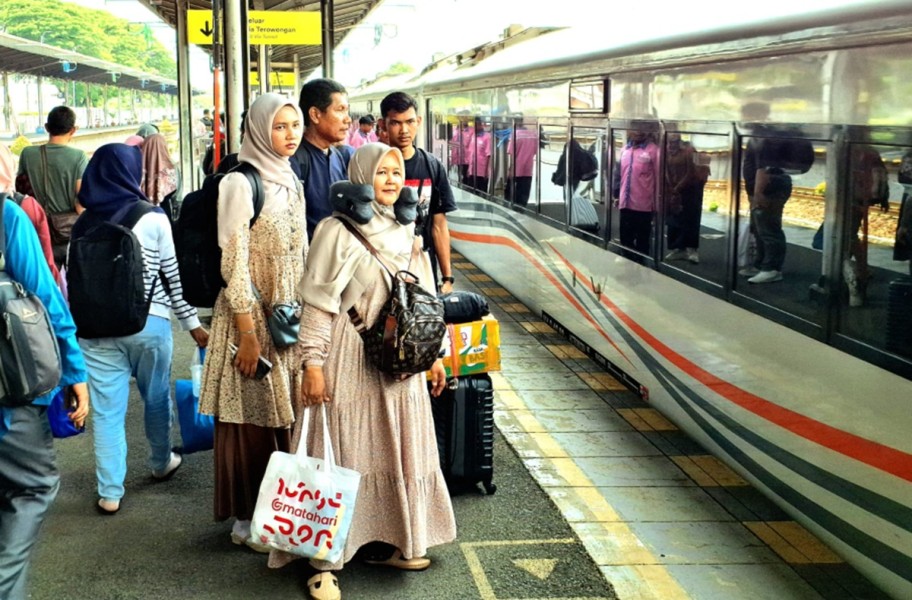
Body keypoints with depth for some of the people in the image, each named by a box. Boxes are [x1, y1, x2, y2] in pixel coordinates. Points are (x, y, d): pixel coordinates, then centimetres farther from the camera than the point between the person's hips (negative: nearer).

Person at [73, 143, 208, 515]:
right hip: (147, 323, -1)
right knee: (156, 398, 19)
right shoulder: (153, 218, -6)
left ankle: (110, 493, 8)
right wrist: (192, 322, 5)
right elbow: (173, 276, -3)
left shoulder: (82, 224, 1)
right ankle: (161, 463, 39)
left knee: (107, 410, 5)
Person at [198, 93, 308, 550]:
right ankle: (247, 519, 15)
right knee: (251, 417, 2)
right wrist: (248, 333, -18)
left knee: (286, 413, 13)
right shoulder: (241, 183, -13)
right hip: (251, 317, -7)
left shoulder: (291, 182, 11)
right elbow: (234, 262, -16)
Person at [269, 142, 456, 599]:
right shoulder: (338, 231, -10)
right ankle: (326, 560, 6)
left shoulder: (405, 232, 11)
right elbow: (319, 304, -13)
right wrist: (313, 362, -17)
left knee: (396, 450, 13)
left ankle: (384, 542, 28)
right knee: (342, 455, -3)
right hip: (351, 360, -7)